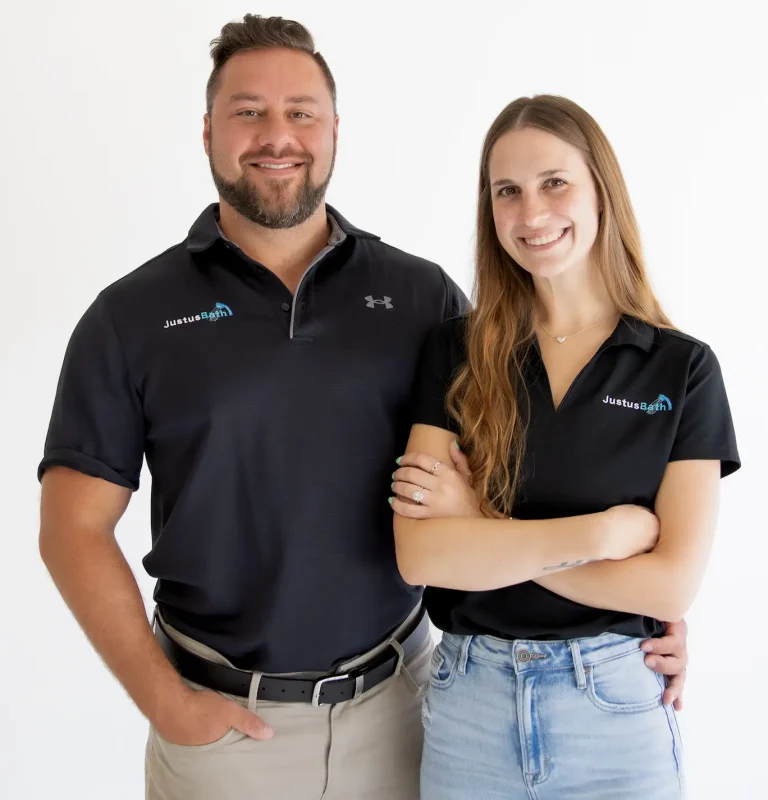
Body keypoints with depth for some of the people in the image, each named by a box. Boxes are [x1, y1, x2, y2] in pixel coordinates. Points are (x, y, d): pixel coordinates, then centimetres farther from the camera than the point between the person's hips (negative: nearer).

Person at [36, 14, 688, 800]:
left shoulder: (421, 295, -2)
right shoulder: (131, 315, -4)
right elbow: (74, 528, -3)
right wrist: (164, 701, -8)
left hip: (395, 697, 1)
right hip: (219, 716, 0)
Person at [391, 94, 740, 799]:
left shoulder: (683, 367, -5)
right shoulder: (455, 352, -4)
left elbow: (672, 583, -12)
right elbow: (421, 554, -14)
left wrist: (485, 529, -15)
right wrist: (606, 530, -17)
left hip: (619, 709, -1)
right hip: (467, 701, 1)